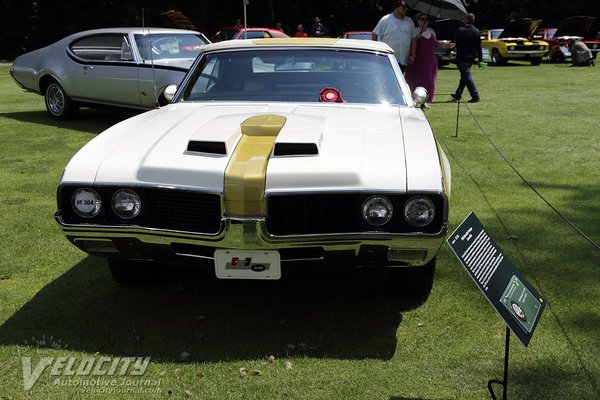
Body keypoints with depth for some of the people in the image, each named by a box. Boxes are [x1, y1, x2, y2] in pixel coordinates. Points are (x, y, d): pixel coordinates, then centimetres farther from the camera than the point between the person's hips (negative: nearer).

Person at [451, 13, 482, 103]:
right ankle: (458, 94, 30)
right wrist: (479, 59, 12)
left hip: (462, 58, -7)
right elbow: (479, 47, 7)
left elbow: (454, 43, -9)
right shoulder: (476, 31, 6)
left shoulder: (460, 30, -11)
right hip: (471, 57, 7)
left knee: (467, 76, -6)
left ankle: (475, 96, -12)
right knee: (464, 76, 19)